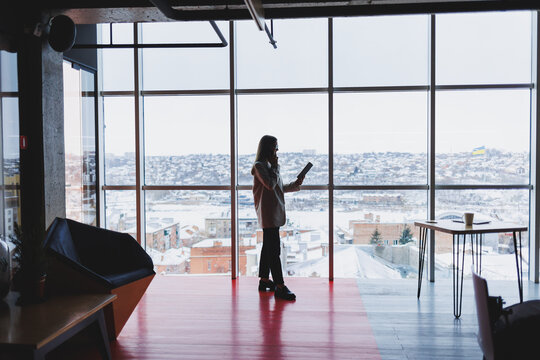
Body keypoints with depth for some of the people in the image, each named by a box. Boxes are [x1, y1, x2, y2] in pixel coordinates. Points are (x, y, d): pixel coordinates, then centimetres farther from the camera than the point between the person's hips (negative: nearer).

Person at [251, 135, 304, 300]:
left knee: (268, 247, 15)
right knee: (274, 250, -11)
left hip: (274, 212, 10)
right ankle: (280, 287, -9)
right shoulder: (259, 165, -10)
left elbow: (279, 187, 23)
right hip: (267, 212, -10)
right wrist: (275, 166, -9)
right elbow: (270, 184, -20)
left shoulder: (269, 165, 19)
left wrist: (295, 184, 12)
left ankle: (264, 281, 25)